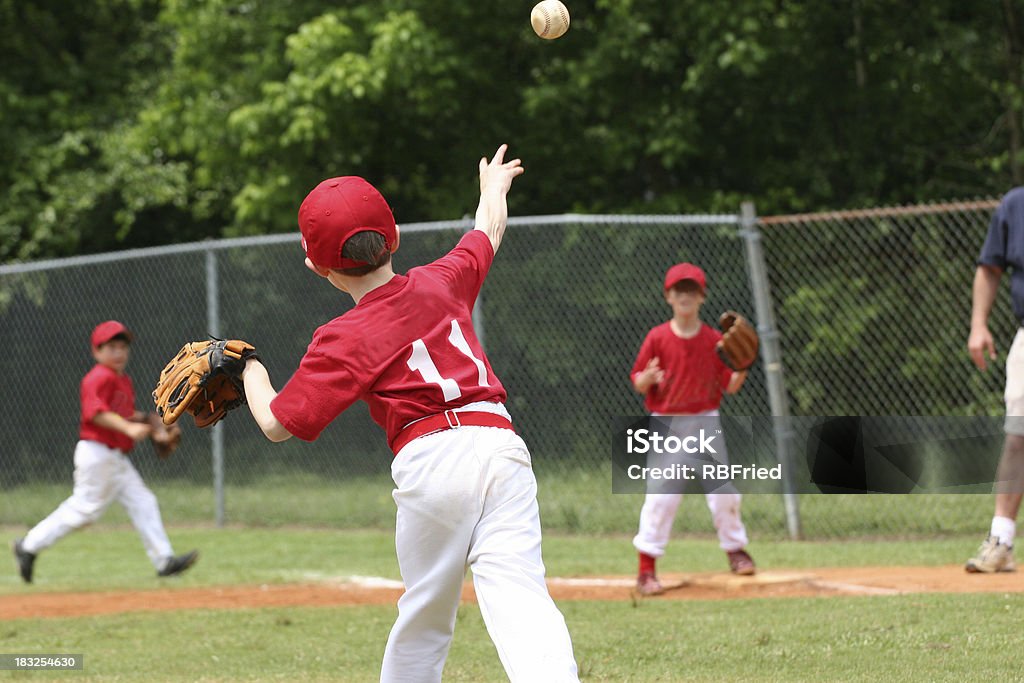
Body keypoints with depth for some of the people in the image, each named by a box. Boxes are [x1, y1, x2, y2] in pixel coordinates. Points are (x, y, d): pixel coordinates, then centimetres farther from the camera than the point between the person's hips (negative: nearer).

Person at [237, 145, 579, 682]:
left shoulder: (344, 341, 2)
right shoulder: (440, 281, 14)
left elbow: (276, 424, 2)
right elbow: (488, 232, 35)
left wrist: (250, 369, 21)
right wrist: (493, 188, 57)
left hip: (430, 460, -3)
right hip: (501, 442, 3)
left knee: (425, 616, 15)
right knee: (518, 594, -12)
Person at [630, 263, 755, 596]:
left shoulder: (715, 340, 0)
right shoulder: (657, 338, -5)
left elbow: (729, 386, 3)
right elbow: (638, 383, -3)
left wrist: (740, 370, -17)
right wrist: (648, 377, -25)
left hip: (706, 422, 2)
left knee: (723, 490, 3)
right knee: (661, 495, -9)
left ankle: (736, 551, 26)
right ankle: (646, 569, -4)